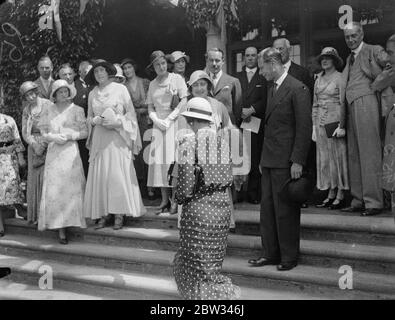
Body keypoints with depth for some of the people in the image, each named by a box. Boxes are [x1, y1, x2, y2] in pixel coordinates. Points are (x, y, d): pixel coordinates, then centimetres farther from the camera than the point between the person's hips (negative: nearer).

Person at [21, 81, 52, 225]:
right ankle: (36, 214, 10)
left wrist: (43, 144, -12)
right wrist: (34, 144, -8)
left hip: (49, 146, -4)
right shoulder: (26, 110, 12)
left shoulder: (48, 105, -3)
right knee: (34, 179, 4)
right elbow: (24, 132, 9)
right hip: (33, 147, 5)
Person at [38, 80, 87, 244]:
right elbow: (44, 133, 12)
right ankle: (61, 229, -3)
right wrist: (54, 137, -7)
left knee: (71, 188, -6)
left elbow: (85, 132, 4)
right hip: (53, 154, 2)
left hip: (71, 152, -2)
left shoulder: (77, 110, 6)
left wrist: (70, 135, -11)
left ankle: (71, 221, 6)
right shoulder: (49, 112, 13)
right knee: (54, 190, -5)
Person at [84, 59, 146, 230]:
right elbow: (89, 118, 18)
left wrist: (117, 122, -12)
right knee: (99, 175, -1)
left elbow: (131, 114, 2)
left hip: (118, 137, -3)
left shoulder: (120, 89, 2)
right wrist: (94, 120, -4)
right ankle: (102, 214, 5)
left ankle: (119, 214, 0)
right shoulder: (92, 94, 12)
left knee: (119, 174, -6)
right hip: (99, 138, 3)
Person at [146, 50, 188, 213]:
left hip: (175, 124, -4)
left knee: (173, 160, -9)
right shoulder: (152, 84, 14)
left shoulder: (177, 79, 2)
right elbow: (150, 109, 12)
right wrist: (157, 120, -7)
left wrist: (169, 119, -11)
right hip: (158, 126, 4)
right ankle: (165, 200, 3)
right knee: (159, 162, -2)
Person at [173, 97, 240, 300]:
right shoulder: (221, 141, 6)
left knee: (197, 262, 8)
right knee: (214, 260, 20)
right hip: (222, 204, 6)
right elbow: (229, 178, 6)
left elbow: (186, 175, -15)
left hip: (198, 207, -6)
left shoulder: (189, 141, -10)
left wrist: (181, 197, 2)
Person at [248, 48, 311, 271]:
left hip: (286, 161, -8)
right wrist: (264, 158, 14)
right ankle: (270, 253, 21)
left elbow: (305, 127, -14)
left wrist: (297, 161, -17)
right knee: (268, 208, 11)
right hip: (269, 160, 8)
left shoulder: (298, 89, -10)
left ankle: (289, 257, 12)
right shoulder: (272, 90, 18)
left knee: (285, 209, -1)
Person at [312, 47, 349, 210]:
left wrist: (342, 125, -15)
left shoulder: (339, 78, -4)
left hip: (335, 122, -6)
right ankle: (331, 195, 15)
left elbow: (343, 103, -8)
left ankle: (340, 196, 5)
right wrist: (314, 125, 11)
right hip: (321, 123, 6)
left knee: (338, 156, -1)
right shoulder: (319, 79, 14)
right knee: (325, 159, 7)